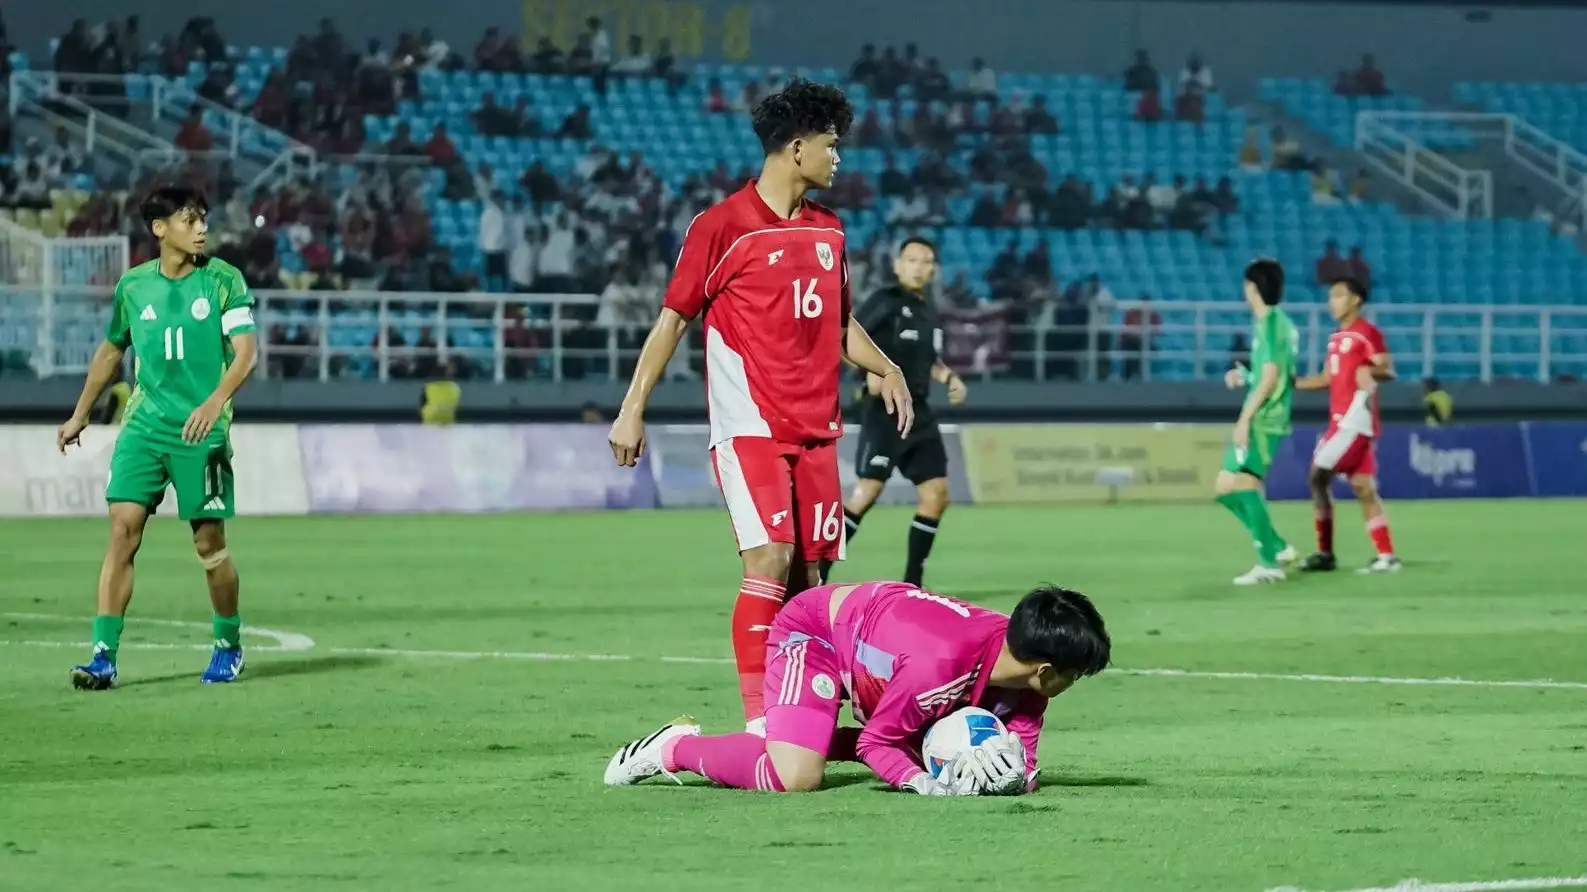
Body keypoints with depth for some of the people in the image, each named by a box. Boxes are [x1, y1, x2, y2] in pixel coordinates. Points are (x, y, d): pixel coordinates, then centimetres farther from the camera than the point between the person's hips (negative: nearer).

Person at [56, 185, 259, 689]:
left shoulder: (223, 280, -3)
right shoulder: (133, 286, 7)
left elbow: (246, 351, -10)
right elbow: (111, 351, 23)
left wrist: (215, 402, -27)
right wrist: (80, 415, 28)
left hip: (201, 431, -2)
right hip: (144, 425, 2)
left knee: (210, 544, 2)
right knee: (122, 527, -11)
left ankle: (229, 646, 25)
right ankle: (104, 656, -12)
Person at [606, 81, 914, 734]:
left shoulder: (827, 230, 13)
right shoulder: (722, 226, -7)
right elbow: (673, 318, -4)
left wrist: (884, 368, 7)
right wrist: (633, 407, -8)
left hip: (814, 427, 7)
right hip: (749, 426, -6)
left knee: (808, 572, 5)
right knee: (770, 559, -17)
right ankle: (757, 719, -18)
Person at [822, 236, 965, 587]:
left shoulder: (931, 315, 16)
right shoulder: (886, 301, -7)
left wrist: (949, 377, 12)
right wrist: (871, 368, -28)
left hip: (919, 413, 8)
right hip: (885, 410, -8)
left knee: (936, 494, 3)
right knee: (868, 490, -15)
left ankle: (911, 584, 11)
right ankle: (817, 572, -10)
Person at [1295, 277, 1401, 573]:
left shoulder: (1367, 333, -8)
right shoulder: (1337, 337, 19)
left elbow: (1389, 370, -15)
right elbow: (1328, 379, 26)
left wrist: (1370, 372, -36)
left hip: (1355, 419, -9)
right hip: (1341, 420, 9)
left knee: (1318, 476, -9)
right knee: (1363, 488, 4)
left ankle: (1325, 553, -5)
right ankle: (1386, 556, 3)